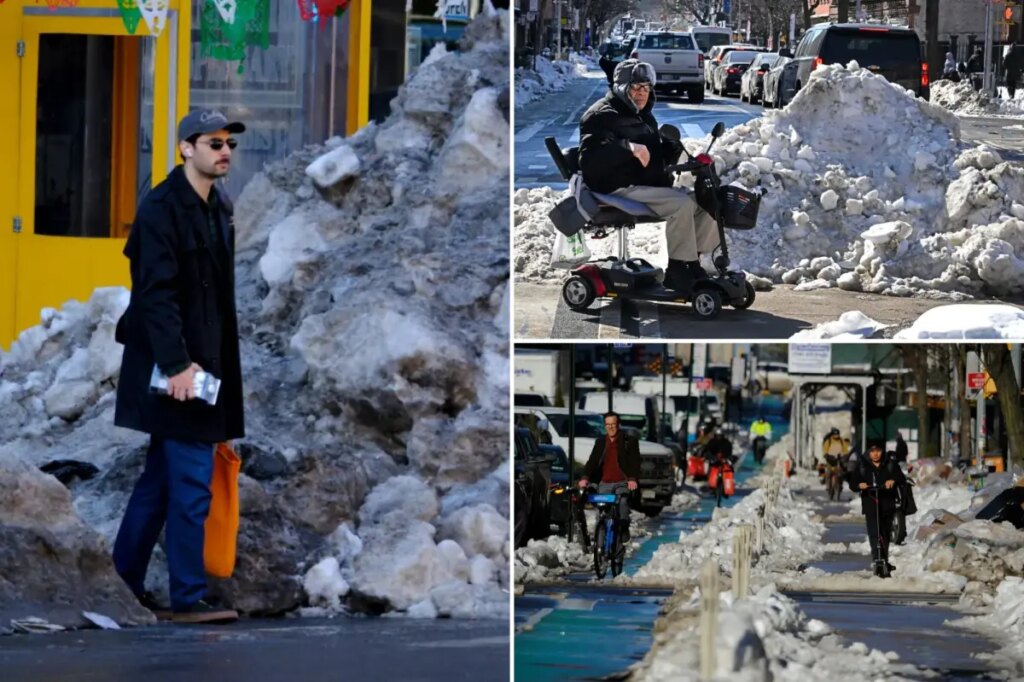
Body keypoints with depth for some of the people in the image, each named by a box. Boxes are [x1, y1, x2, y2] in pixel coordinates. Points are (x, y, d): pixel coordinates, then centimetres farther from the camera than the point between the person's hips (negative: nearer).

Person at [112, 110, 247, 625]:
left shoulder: (220, 208, 14)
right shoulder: (162, 208, -14)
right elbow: (156, 293, -19)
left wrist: (220, 363, 16)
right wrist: (177, 364, -23)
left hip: (206, 362, 9)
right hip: (176, 366, -9)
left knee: (163, 475, 14)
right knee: (191, 484, -8)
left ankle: (124, 581, 22)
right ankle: (187, 598, -4)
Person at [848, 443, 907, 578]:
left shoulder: (891, 465, 7)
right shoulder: (862, 466, 6)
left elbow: (902, 480, -1)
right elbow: (852, 484, 4)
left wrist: (893, 481, -23)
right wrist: (859, 485, -19)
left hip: (887, 505, 2)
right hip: (870, 505, -2)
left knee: (886, 534, 14)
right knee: (874, 534, -18)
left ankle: (884, 561, 30)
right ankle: (878, 562, -25)